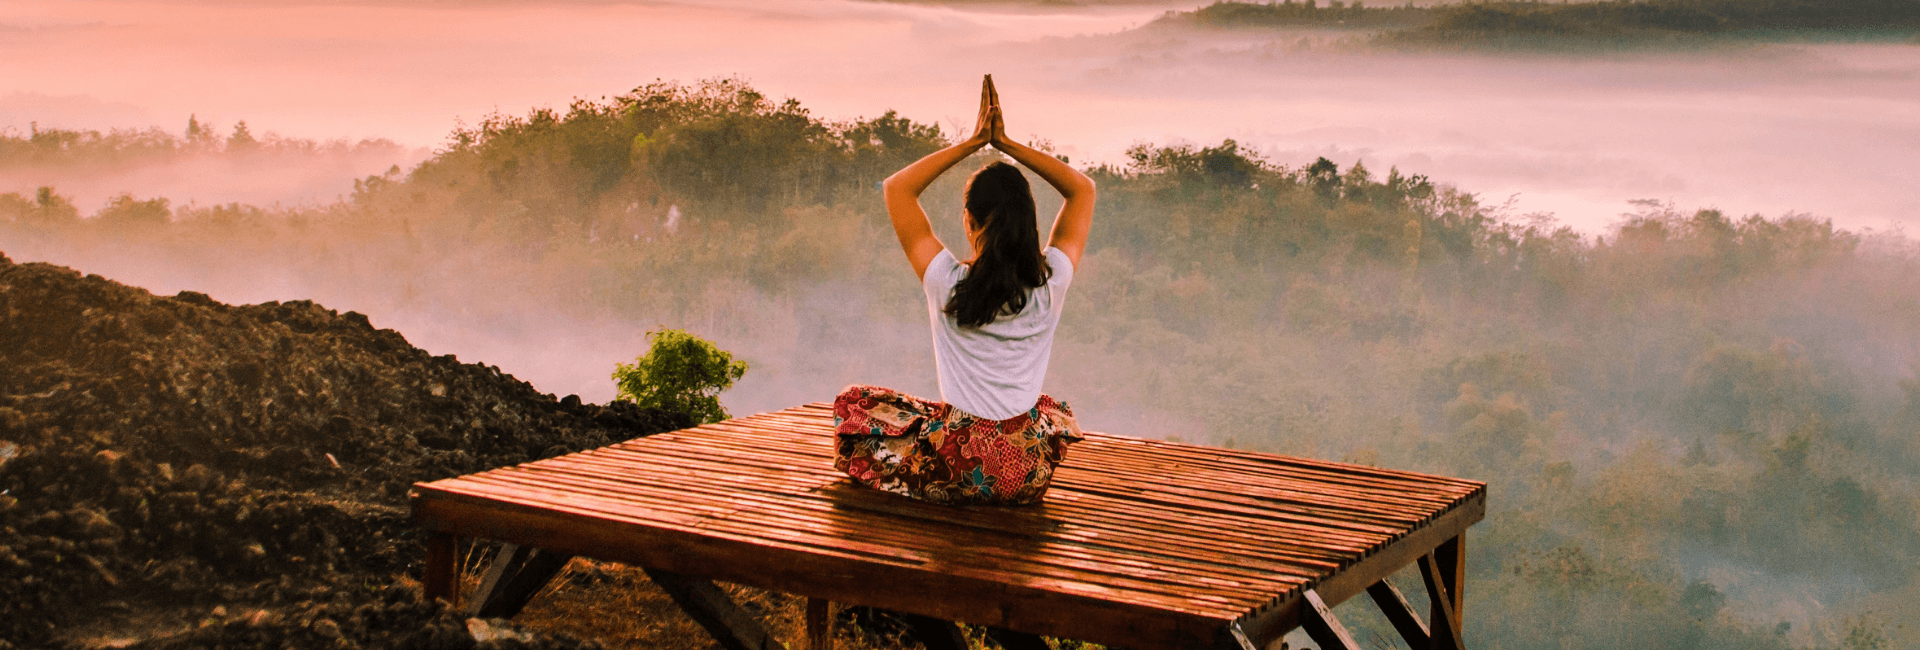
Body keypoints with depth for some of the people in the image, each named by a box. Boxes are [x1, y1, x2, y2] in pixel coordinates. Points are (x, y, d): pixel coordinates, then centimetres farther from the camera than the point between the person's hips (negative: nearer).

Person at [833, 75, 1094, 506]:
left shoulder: (948, 283, -14)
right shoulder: (1051, 283, -8)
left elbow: (896, 188, -1)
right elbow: (1082, 188, 9)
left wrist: (974, 142, -1)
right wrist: (1006, 143, 3)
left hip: (962, 473, -3)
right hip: (1030, 476, 3)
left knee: (852, 403, 20)